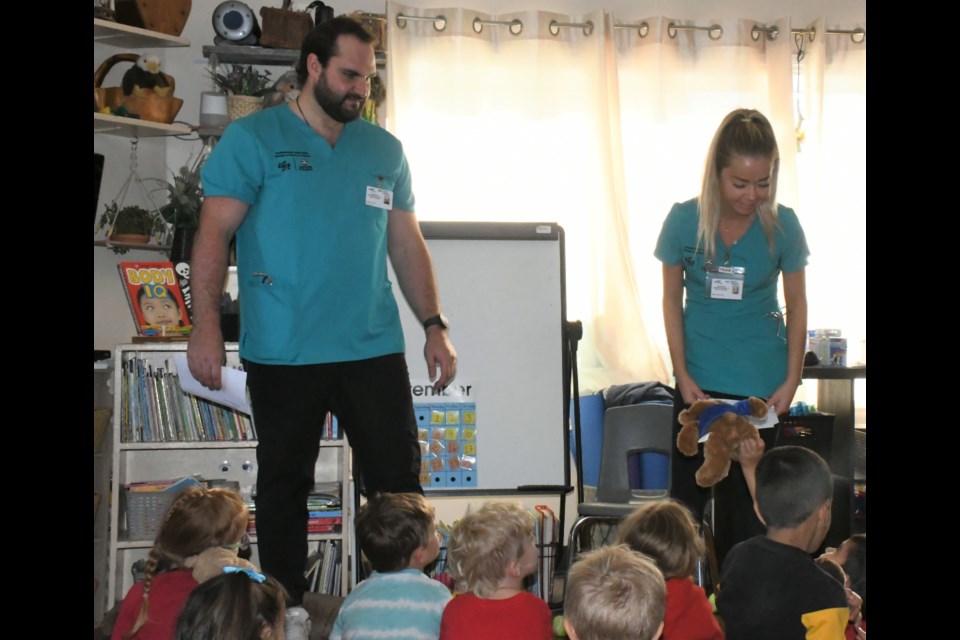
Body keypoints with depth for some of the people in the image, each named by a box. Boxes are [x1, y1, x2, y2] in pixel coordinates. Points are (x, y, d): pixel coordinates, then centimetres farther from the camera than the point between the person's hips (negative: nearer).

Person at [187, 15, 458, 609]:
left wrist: (435, 326, 8)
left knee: (398, 484, 3)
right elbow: (214, 234, -6)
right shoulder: (253, 138, -1)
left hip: (375, 351, 3)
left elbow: (408, 245, 15)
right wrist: (206, 327, -16)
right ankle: (286, 611, 22)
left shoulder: (385, 149, 11)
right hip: (283, 355, -3)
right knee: (284, 486, 9)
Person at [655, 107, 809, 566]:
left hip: (760, 386, -1)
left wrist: (792, 380, -3)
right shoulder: (684, 220, -8)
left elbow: (796, 304, 2)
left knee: (745, 503, 3)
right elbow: (672, 299, 1)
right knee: (687, 495, 6)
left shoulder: (783, 227, -9)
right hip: (698, 382, 1)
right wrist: (683, 376, -4)